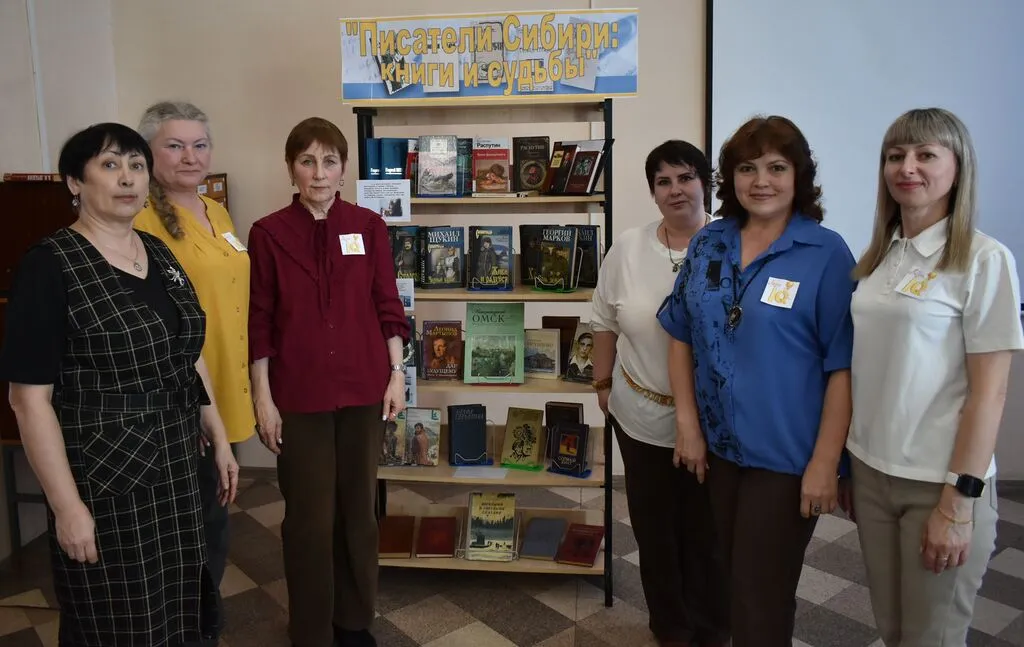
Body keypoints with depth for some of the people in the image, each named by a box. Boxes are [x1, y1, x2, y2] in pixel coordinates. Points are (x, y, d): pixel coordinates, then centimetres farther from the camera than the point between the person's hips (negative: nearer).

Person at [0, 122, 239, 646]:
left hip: (176, 470, 6)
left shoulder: (160, 254, 7)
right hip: (102, 481, -6)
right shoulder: (49, 266, -14)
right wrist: (67, 506, -17)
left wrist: (219, 440, 13)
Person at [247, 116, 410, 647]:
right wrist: (263, 398, -5)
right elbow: (259, 324, -2)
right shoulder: (268, 233, -3)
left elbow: (388, 307, 5)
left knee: (358, 509, 13)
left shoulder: (368, 227, 1)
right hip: (299, 395, -2)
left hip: (363, 388, 2)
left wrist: (397, 374, 0)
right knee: (310, 518, 6)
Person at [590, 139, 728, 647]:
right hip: (642, 418, 3)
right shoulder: (628, 247, -1)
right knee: (654, 529, 16)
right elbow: (605, 322, 7)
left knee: (708, 530, 13)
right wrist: (603, 383, 8)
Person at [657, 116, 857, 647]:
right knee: (735, 578, 21)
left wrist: (825, 462, -16)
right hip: (719, 444, 5)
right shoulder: (708, 244, 3)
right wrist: (688, 424, 0)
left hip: (787, 456, -5)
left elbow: (843, 367, -14)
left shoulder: (827, 254, -12)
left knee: (760, 595, 6)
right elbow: (682, 336, 6)